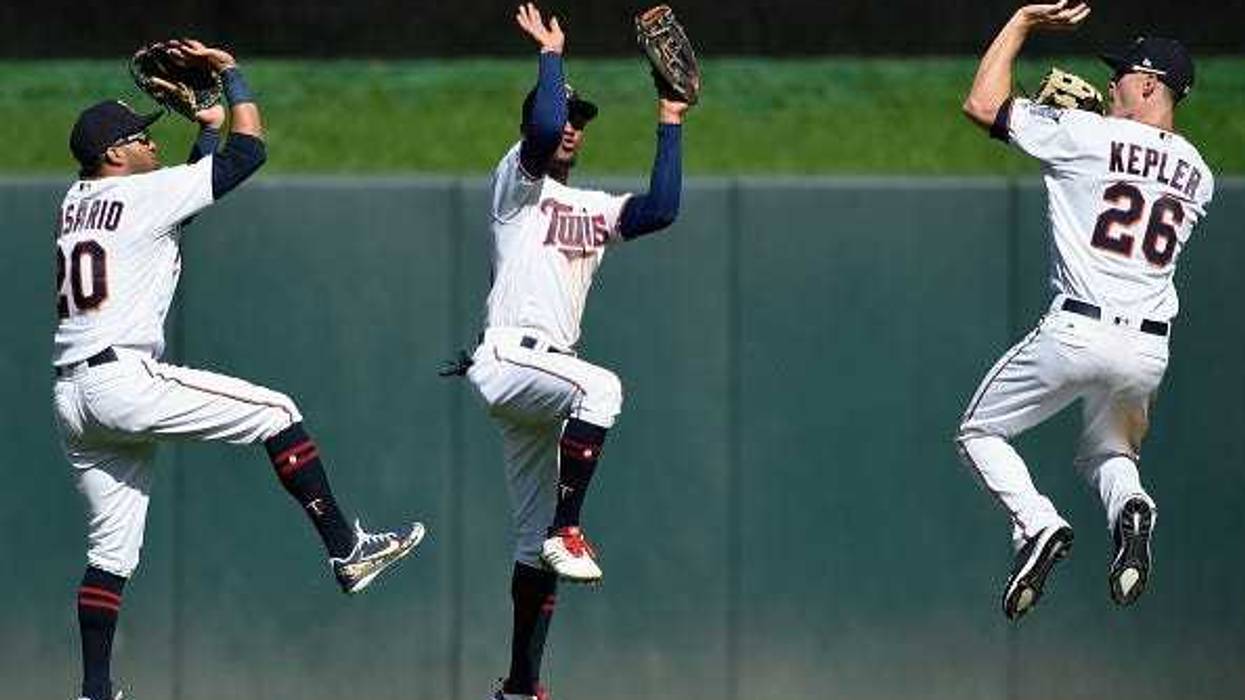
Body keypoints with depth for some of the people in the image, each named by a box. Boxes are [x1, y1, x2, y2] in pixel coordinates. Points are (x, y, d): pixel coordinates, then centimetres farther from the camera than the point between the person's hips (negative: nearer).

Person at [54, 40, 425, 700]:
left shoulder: (75, 200, 19)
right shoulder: (144, 193, -3)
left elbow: (191, 182, 33)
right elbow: (248, 152, 1)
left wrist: (207, 123, 37)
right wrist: (229, 70, 11)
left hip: (71, 397, 8)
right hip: (125, 379, -8)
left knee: (110, 547, 11)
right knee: (275, 412, 1)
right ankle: (345, 549, -3)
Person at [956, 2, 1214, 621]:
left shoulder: (1087, 136, -7)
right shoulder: (1198, 175, 11)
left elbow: (981, 105, -2)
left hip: (1078, 331, -5)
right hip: (1150, 348, 5)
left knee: (981, 433, 13)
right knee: (1109, 451, 28)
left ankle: (1037, 524, -13)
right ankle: (1131, 505, -8)